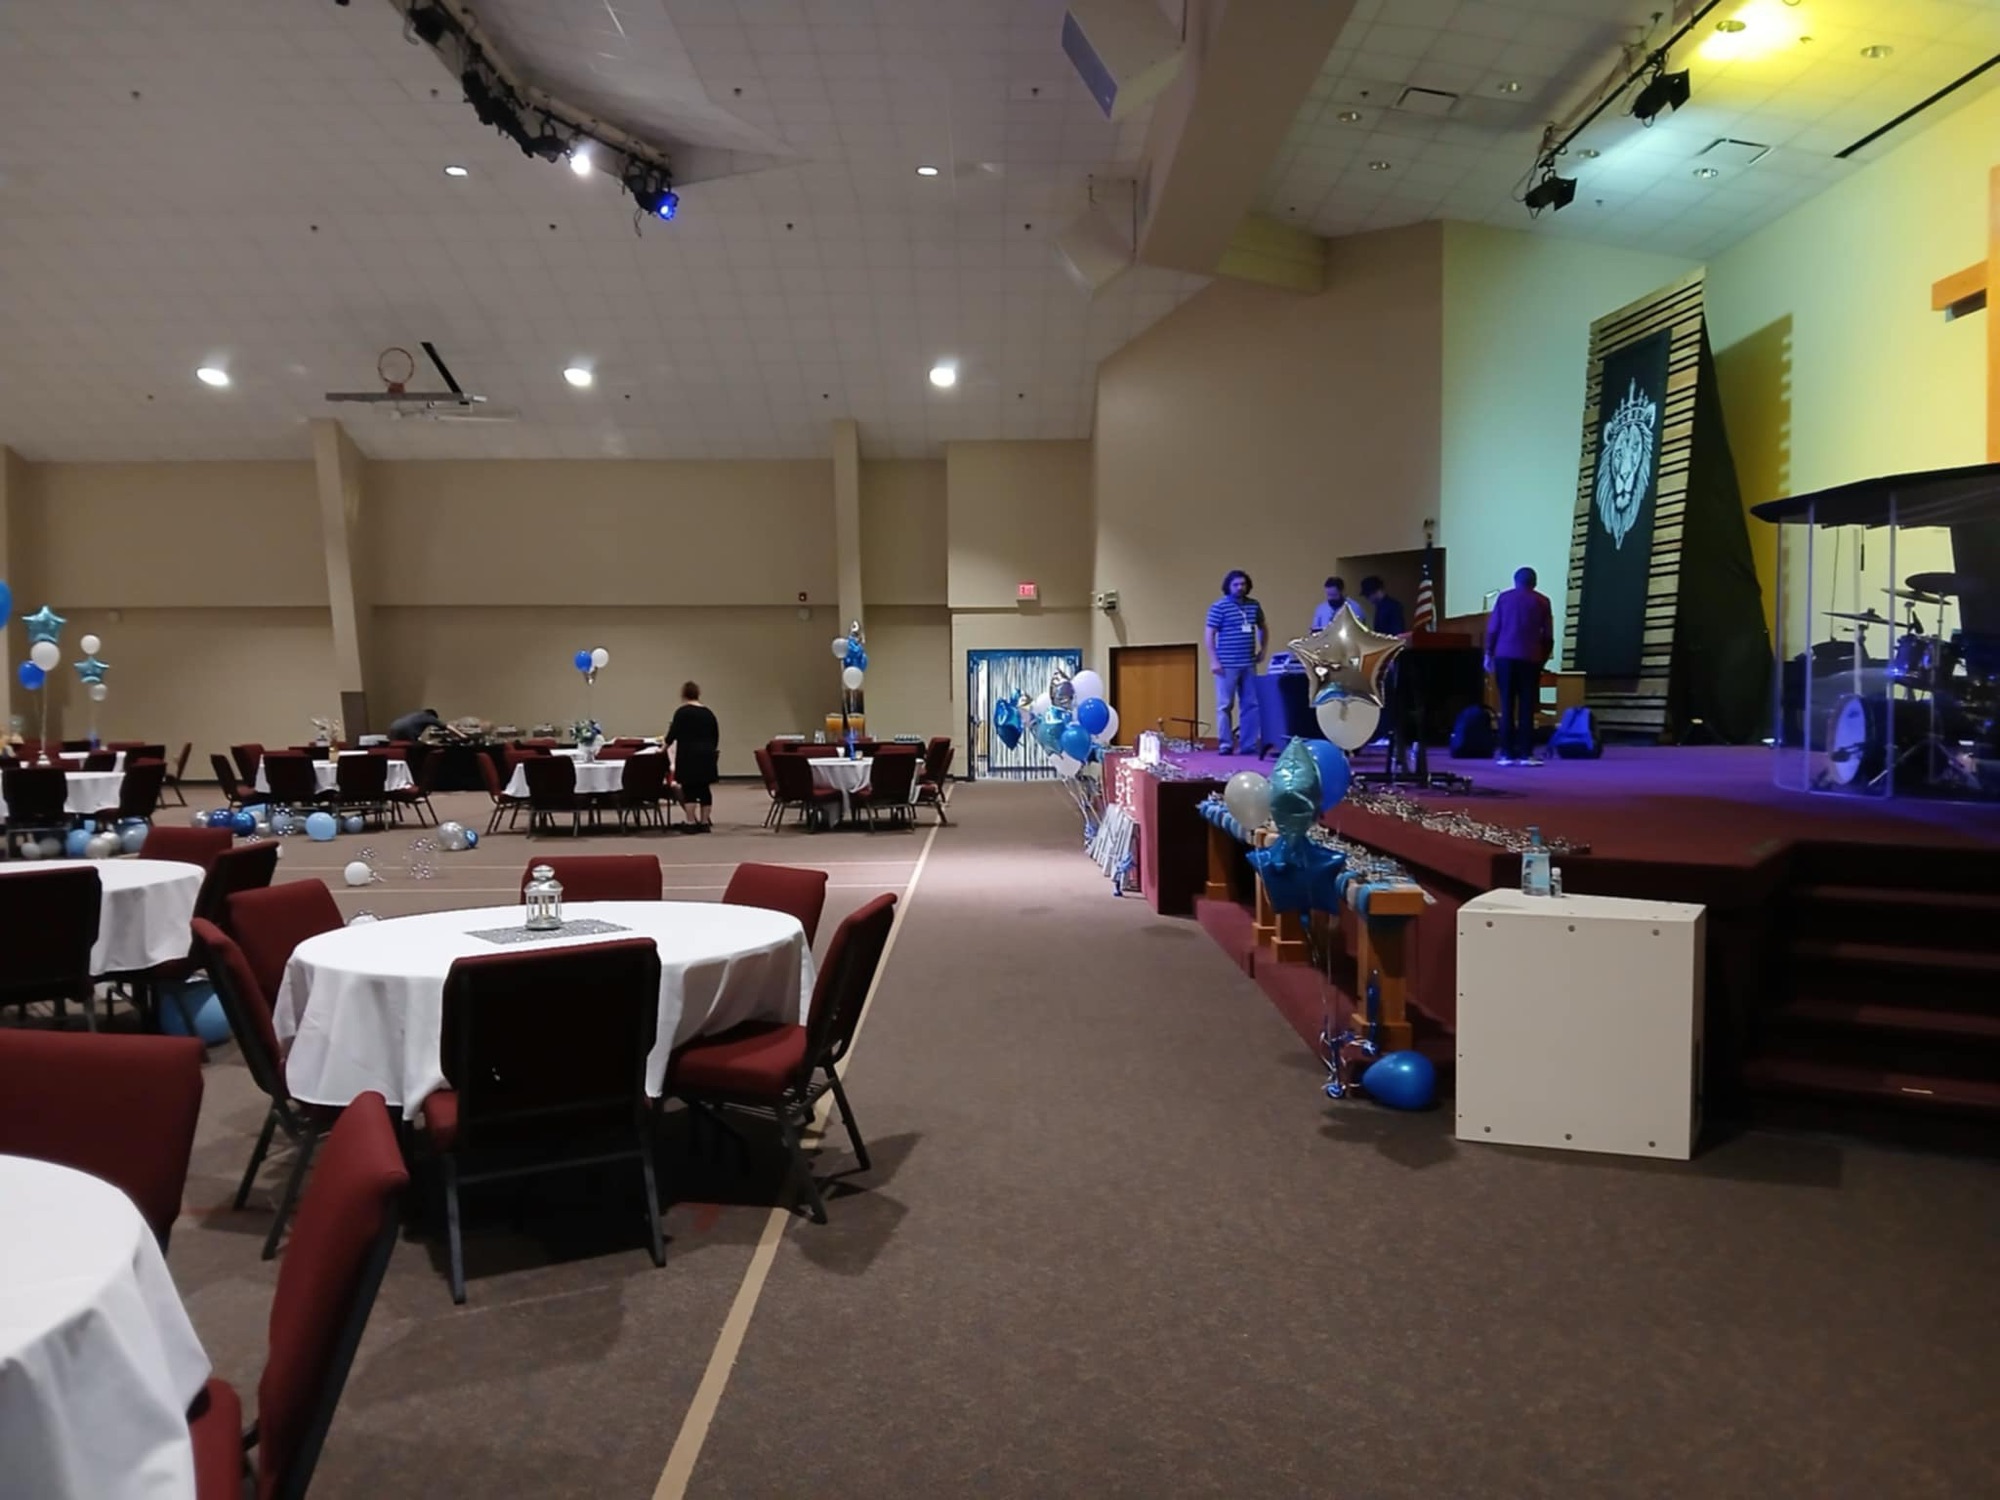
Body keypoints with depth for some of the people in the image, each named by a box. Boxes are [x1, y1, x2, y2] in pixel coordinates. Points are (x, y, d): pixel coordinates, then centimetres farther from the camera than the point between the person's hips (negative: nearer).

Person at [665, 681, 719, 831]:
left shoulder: (682, 711, -7)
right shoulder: (708, 712, 11)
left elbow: (674, 732, -7)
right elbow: (716, 735, 13)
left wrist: (663, 748, 6)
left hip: (689, 755, -5)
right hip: (706, 755, 6)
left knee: (689, 789, -3)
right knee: (705, 788, 7)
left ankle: (691, 823, -6)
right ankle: (704, 822, 8)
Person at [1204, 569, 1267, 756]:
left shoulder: (1254, 605, 10)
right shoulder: (1219, 607, -6)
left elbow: (1262, 627, 26)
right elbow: (1209, 634, -9)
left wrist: (1262, 649, 16)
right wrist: (1213, 660, -14)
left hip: (1248, 664, 6)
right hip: (1227, 664, -5)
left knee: (1251, 704, 7)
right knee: (1225, 705, -1)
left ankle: (1250, 744, 14)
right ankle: (1225, 745, 5)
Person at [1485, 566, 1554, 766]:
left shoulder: (1504, 598, 7)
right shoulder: (1542, 601, 6)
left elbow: (1492, 629, 5)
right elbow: (1548, 635, 6)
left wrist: (1489, 654, 13)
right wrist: (1544, 657, 17)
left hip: (1505, 656, 1)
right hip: (1530, 659, -1)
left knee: (1507, 706, 2)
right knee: (1527, 707, 1)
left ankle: (1507, 753, -2)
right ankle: (1526, 754, -3)